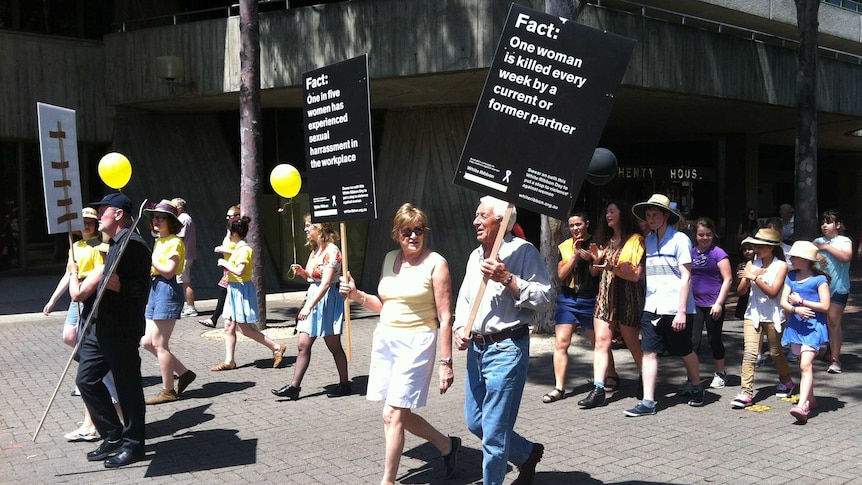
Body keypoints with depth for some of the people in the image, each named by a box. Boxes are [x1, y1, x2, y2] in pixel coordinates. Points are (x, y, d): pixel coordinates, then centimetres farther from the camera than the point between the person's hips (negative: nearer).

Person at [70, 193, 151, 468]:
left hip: (121, 329, -10)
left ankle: (133, 445, 14)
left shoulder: (132, 244, -14)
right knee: (87, 380, 12)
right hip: (100, 327, 10)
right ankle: (114, 438, 21)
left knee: (127, 386, 1)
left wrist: (116, 284, -33)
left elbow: (140, 287, -20)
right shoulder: (114, 245, 18)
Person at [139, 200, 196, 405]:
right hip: (155, 289, 10)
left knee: (159, 344, -6)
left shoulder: (175, 242, -9)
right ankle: (184, 373, 18)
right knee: (147, 342, 9)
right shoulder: (159, 241, 18)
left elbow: (168, 271, -18)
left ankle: (168, 391, 3)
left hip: (168, 290, -10)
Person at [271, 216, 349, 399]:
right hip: (313, 298, 9)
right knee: (302, 345, 5)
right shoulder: (315, 250, 11)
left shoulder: (331, 251, -16)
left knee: (334, 346, 4)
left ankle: (344, 384, 18)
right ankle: (294, 386, 7)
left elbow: (326, 283, -23)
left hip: (328, 300, -9)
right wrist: (302, 272, 0)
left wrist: (309, 306, -27)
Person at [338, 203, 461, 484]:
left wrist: (446, 362, -15)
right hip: (385, 339, 7)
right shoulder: (390, 259, 10)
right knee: (400, 414, 12)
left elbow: (445, 318, -11)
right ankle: (447, 445, 35)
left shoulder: (435, 263, -9)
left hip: (416, 342, -7)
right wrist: (357, 295, 1)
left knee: (392, 415, -8)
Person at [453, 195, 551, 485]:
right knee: (475, 422, 16)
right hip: (476, 348, 9)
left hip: (506, 349, -8)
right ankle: (528, 453, 37)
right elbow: (464, 298, 20)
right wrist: (460, 328, 3)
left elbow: (544, 298, -15)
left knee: (494, 429, -3)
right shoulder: (476, 256, 14)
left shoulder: (522, 251, -10)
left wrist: (507, 279, -22)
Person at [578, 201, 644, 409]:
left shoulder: (635, 240, -4)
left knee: (632, 343, 3)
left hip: (627, 296, -6)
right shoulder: (607, 242, 20)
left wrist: (612, 268, -23)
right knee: (601, 340, -6)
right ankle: (598, 389, -11)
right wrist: (596, 260, 6)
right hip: (605, 295, 6)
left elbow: (636, 275, -10)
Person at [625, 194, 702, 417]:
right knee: (649, 352, -3)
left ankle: (697, 388, 34)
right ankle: (648, 402, -2)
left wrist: (681, 311, -15)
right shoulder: (648, 240, 11)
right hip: (651, 307, 5)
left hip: (675, 308, -5)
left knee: (685, 352, 10)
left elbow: (686, 276, -10)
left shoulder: (679, 239, -7)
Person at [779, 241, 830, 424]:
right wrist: (795, 309, -16)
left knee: (805, 365, -17)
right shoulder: (791, 277, 9)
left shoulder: (819, 279, -6)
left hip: (813, 326, -6)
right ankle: (810, 399, 31)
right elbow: (783, 302, 4)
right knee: (803, 364, 16)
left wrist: (801, 301, -11)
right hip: (795, 325, 6)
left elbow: (825, 306, -11)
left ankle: (801, 406, -26)